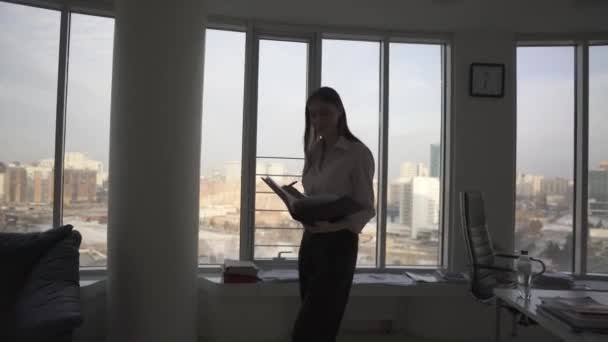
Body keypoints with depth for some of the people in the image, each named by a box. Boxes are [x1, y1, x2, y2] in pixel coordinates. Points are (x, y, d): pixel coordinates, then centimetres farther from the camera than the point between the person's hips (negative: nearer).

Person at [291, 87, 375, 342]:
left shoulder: (358, 153, -8)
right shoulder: (313, 152, 10)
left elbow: (366, 208, -9)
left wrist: (334, 225, -26)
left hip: (338, 244, -6)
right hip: (310, 241, 6)